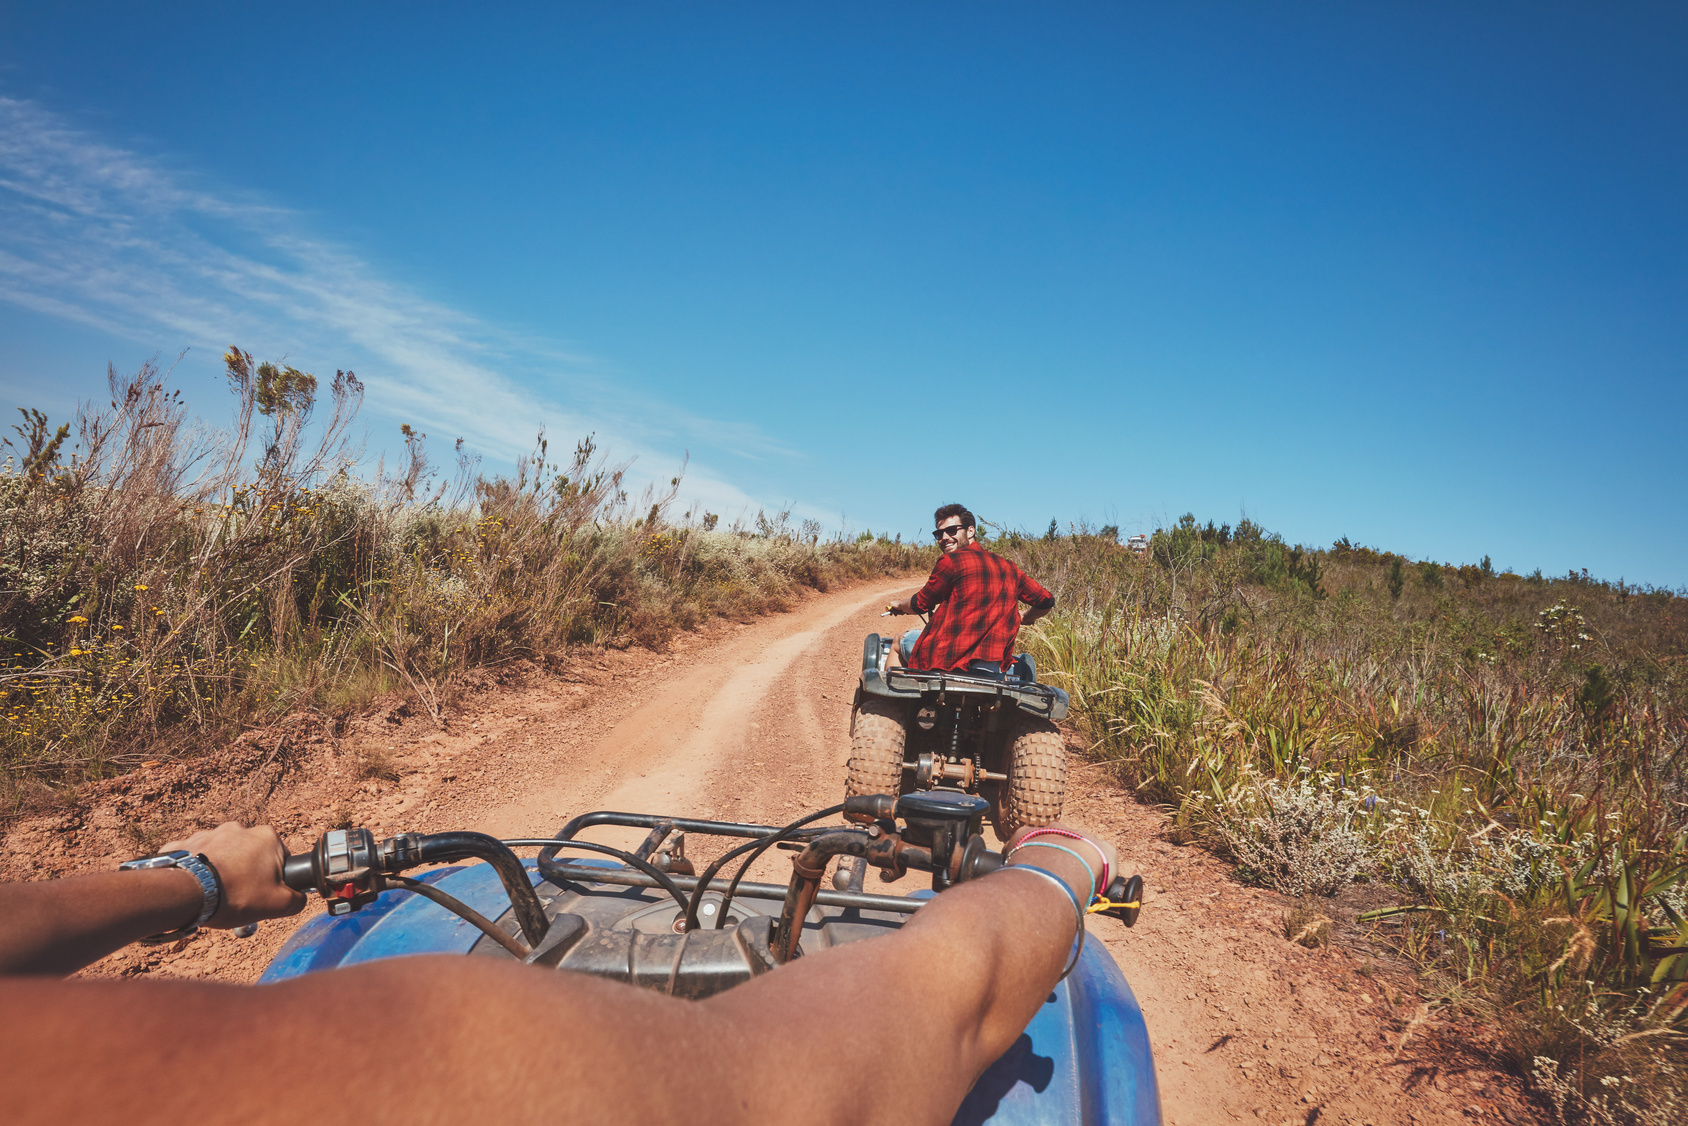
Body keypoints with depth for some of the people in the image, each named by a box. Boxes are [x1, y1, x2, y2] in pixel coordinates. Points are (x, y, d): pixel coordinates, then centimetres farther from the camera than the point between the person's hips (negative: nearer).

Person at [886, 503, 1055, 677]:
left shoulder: (951, 560, -5)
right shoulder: (1008, 567, 10)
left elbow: (920, 604, 4)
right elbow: (1046, 601, 15)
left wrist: (898, 605, 27)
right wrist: (1025, 619, 36)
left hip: (947, 660, -4)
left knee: (902, 638, 22)